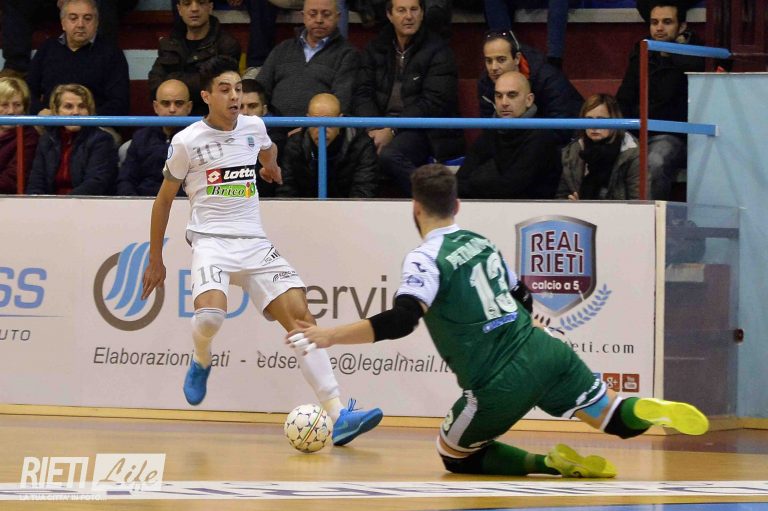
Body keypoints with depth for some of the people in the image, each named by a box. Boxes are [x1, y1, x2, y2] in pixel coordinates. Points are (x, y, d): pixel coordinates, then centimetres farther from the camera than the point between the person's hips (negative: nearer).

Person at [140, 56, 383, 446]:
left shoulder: (253, 128, 7)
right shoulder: (187, 142, -3)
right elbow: (164, 199, 6)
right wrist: (155, 260, 9)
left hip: (255, 242, 4)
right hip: (211, 239, -4)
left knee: (300, 317, -12)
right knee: (210, 313, -32)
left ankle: (337, 416, -17)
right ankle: (201, 361, 6)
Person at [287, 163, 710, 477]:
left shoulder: (425, 260, -8)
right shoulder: (481, 242, 14)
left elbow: (399, 322, -23)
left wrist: (329, 336, -24)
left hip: (499, 386, -6)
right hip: (544, 350, 6)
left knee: (456, 456, 16)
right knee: (616, 419, 19)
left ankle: (551, 463, -5)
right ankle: (655, 411, -16)